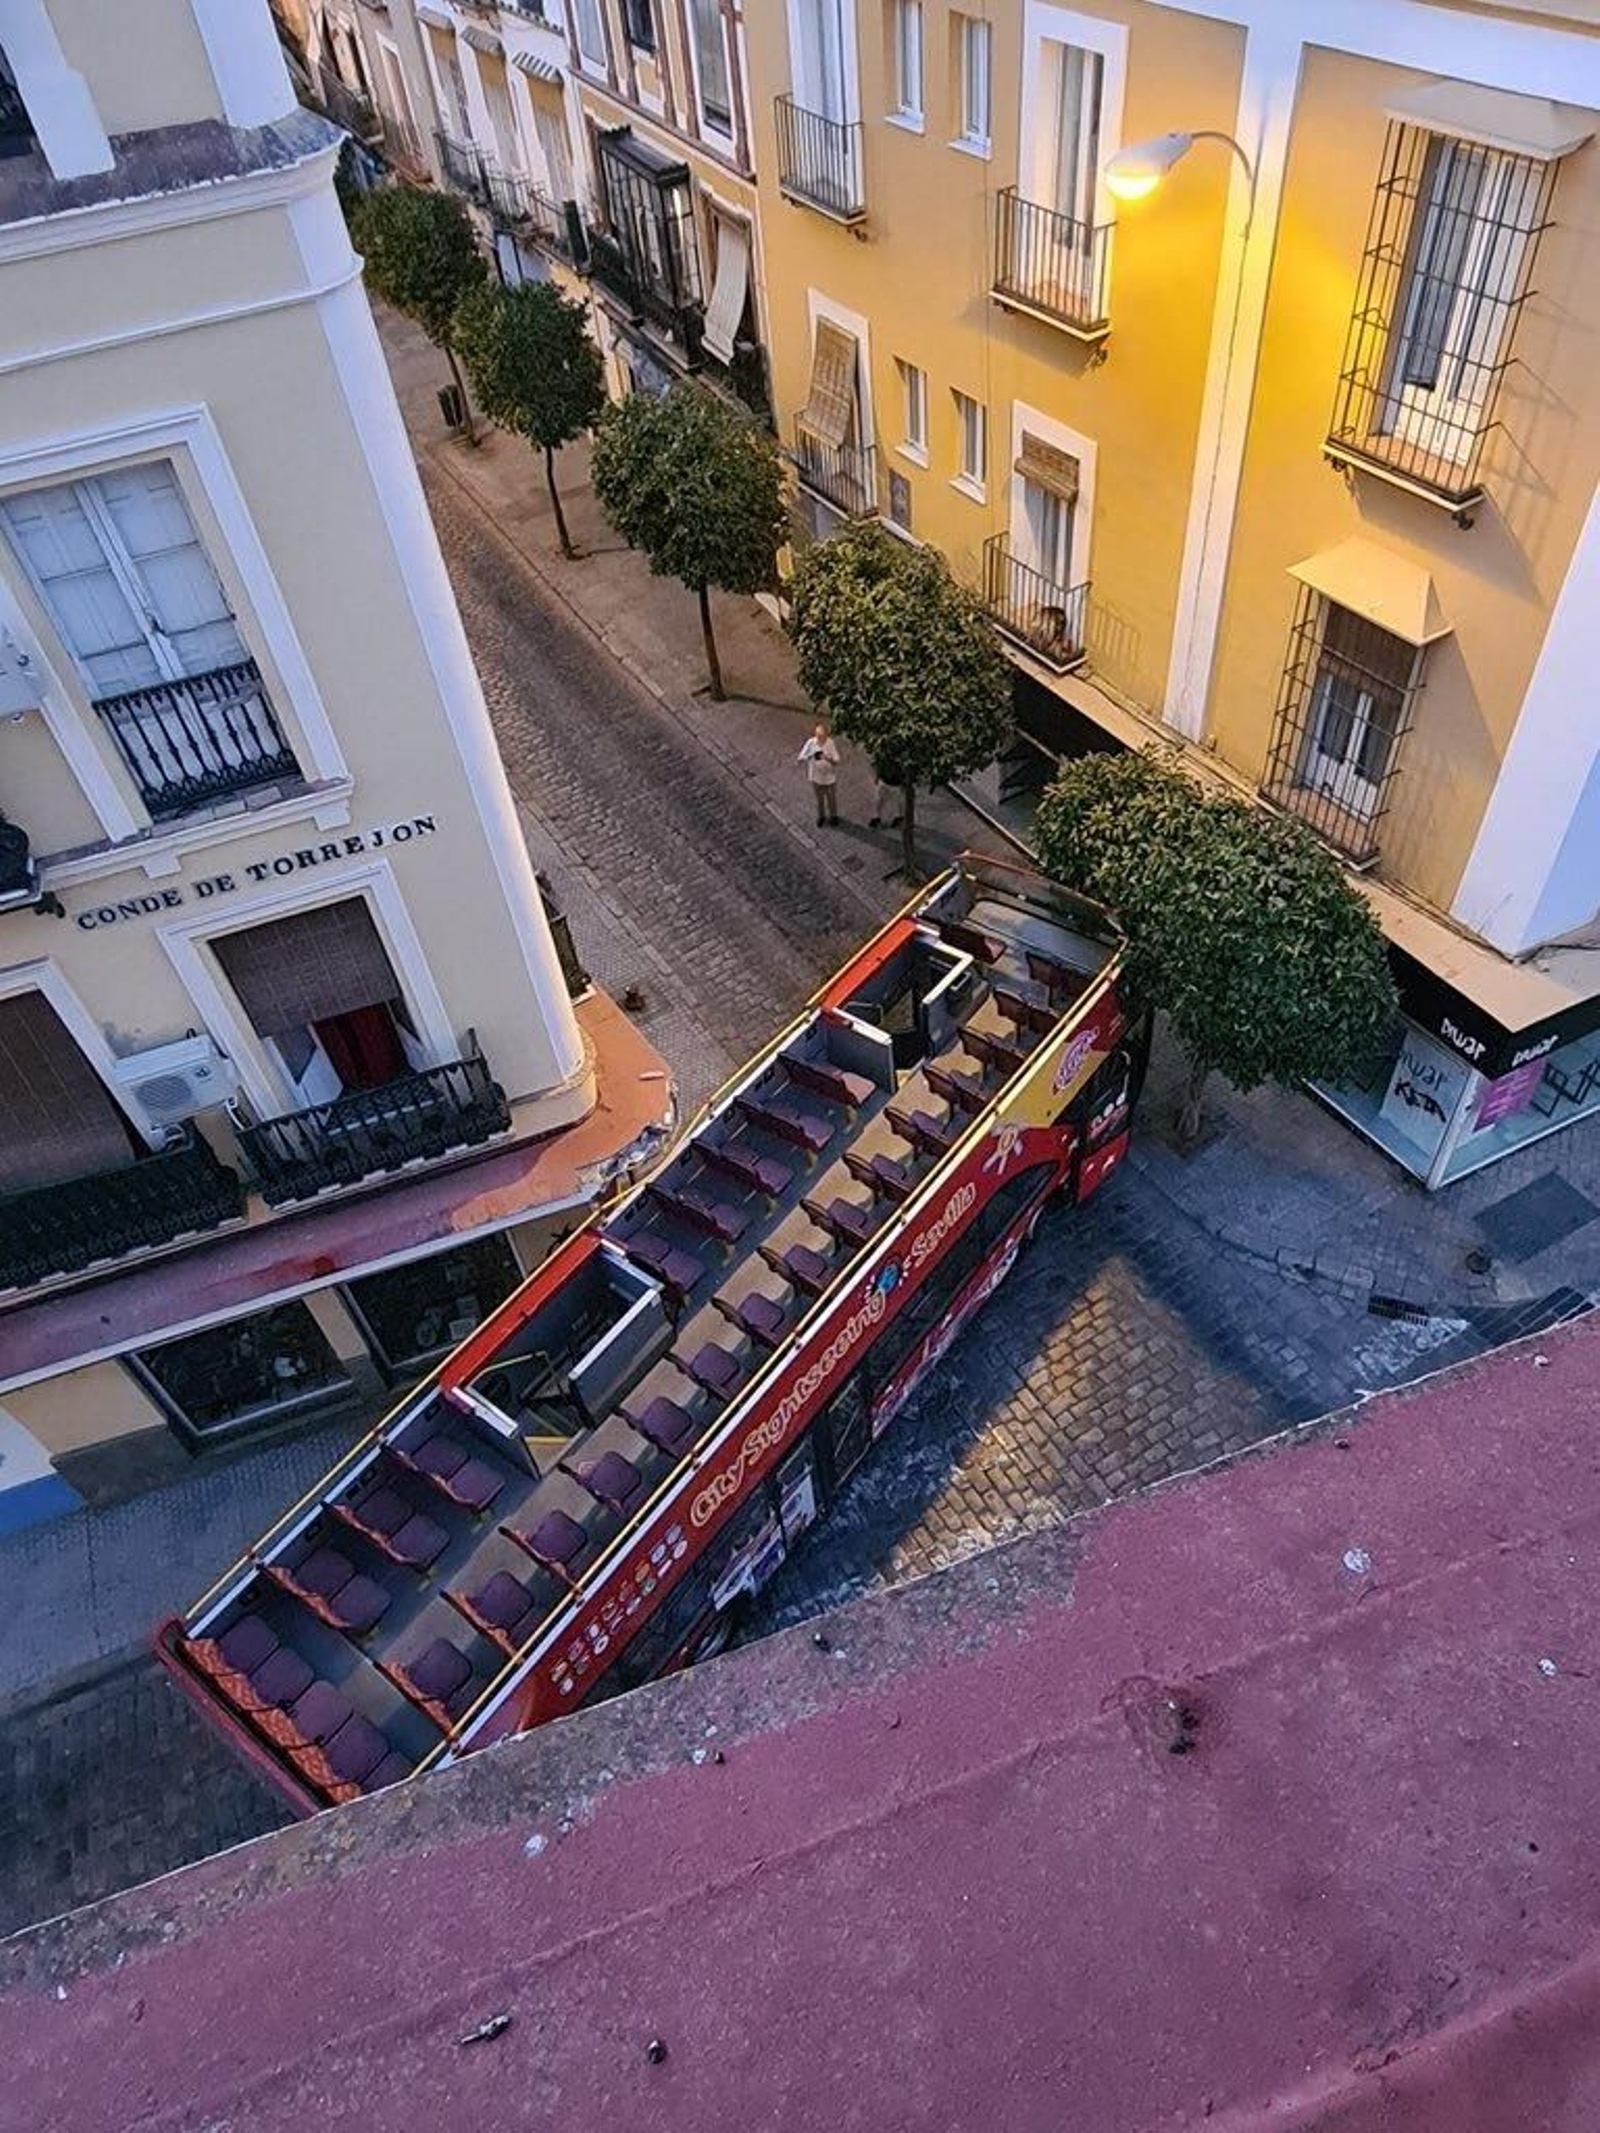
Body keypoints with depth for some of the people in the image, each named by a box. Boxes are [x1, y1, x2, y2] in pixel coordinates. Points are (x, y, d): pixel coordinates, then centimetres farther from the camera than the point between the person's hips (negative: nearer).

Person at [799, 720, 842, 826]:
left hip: (830, 777, -1)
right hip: (816, 777, 1)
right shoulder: (811, 743, -17)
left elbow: (836, 761, -19)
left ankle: (833, 816, 46)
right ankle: (821, 816, 46)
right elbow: (801, 758, -15)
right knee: (819, 799, 21)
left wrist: (827, 758, -39)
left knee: (832, 798, 20)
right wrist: (810, 757, -36)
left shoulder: (832, 743, -20)